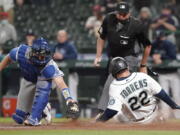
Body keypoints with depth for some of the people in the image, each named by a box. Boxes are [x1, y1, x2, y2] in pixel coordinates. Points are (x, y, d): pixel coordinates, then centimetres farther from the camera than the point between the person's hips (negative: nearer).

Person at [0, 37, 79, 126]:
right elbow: (9, 58, -11)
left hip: (43, 79, -3)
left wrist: (69, 100, -73)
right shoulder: (21, 52, -35)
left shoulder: (49, 65, -44)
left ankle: (34, 118, -29)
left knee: (43, 84, -40)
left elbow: (60, 82, -59)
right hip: (28, 79, 3)